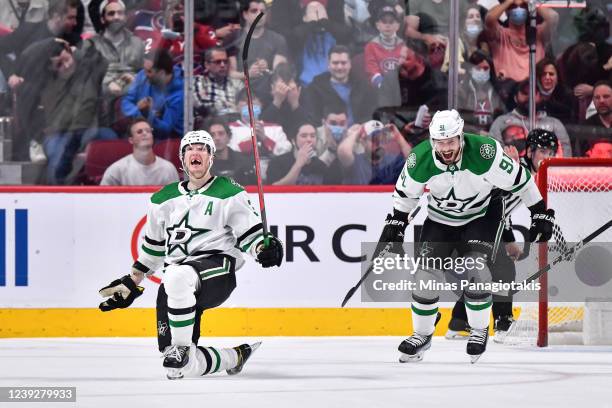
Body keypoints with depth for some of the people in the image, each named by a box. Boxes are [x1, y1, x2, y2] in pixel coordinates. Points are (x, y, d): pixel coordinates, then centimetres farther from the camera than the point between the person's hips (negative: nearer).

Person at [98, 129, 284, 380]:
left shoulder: (229, 194, 3)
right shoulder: (164, 199, 17)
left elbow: (250, 234, 1)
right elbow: (153, 246, 28)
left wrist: (264, 250, -21)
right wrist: (132, 283, 29)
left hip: (217, 268, -5)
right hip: (175, 281, 5)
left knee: (177, 277, -43)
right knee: (187, 368, -9)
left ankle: (182, 348, -31)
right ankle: (237, 355, 20)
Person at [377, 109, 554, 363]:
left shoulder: (484, 152, -32)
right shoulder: (420, 160, -23)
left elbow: (518, 180, -19)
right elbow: (405, 193, -1)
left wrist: (541, 213, -13)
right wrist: (394, 225, 0)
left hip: (483, 214, -3)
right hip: (440, 218, 3)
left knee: (474, 268, -21)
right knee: (426, 273, -7)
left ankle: (479, 330, 0)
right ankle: (422, 335, 11)